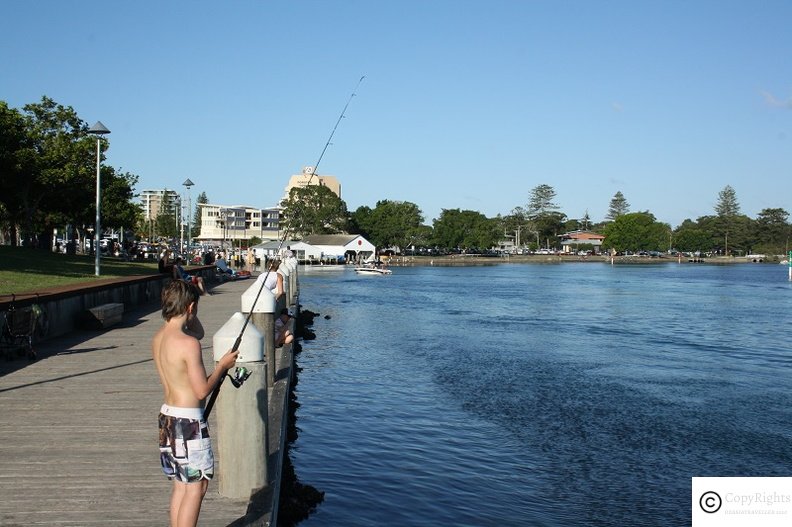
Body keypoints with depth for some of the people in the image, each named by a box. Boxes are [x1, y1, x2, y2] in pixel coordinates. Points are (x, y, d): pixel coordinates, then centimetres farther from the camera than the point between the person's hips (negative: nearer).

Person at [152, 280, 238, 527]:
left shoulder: (158, 338, 5)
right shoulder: (188, 344, -21)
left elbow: (198, 332, 23)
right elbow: (202, 391, -19)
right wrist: (223, 365, -5)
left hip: (168, 416, 9)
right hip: (188, 421, -9)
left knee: (181, 484, 18)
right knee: (196, 486, 2)